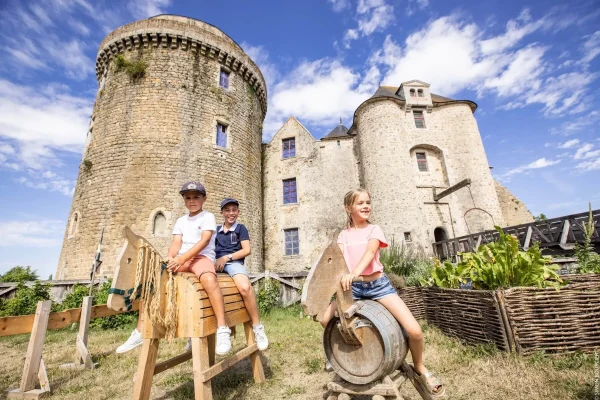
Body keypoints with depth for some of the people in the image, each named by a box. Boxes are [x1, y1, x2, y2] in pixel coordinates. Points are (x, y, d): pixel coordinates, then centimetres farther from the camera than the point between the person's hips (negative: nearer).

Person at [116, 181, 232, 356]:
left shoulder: (208, 216, 1)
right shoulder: (181, 221, 19)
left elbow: (204, 241, -13)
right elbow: (176, 243, 7)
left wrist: (182, 258, -25)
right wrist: (170, 258, -16)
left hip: (202, 257, -7)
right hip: (181, 259, 7)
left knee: (209, 279, -38)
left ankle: (222, 329, -32)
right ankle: (140, 332, 6)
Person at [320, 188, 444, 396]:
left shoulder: (374, 229, -3)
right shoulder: (343, 234, 4)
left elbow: (370, 252, -22)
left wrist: (354, 273, -41)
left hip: (378, 285, -2)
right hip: (353, 286, 2)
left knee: (414, 330, -15)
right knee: (325, 320, -13)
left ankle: (419, 368, 19)